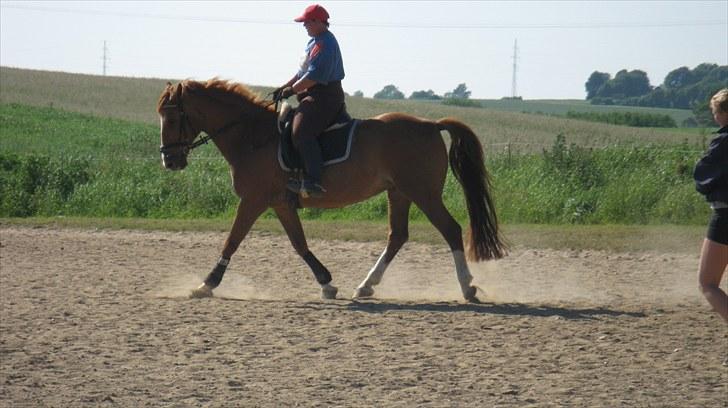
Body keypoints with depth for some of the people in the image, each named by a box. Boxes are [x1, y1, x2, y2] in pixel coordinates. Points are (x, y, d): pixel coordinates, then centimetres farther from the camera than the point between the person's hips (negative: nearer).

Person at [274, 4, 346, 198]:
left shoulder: (325, 44, -15)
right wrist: (284, 87, 19)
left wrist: (292, 90, -13)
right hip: (314, 95, 12)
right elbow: (303, 72, 27)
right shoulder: (315, 42, 19)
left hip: (325, 98, -12)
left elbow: (314, 76, -22)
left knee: (302, 132, -27)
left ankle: (313, 183, -37)